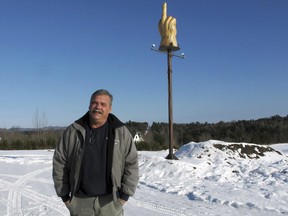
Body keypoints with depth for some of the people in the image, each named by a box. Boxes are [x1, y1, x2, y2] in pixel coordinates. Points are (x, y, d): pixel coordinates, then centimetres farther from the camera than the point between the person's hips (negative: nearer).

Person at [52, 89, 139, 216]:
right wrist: (64, 194, 2)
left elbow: (132, 163, -1)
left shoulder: (121, 132, -4)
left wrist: (125, 193, -4)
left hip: (110, 201, -1)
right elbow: (59, 162, 3)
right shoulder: (73, 131, -2)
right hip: (80, 201, 1)